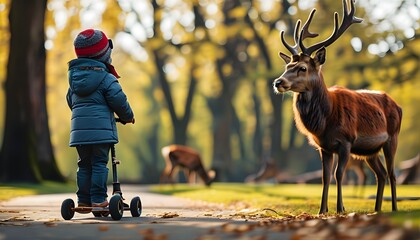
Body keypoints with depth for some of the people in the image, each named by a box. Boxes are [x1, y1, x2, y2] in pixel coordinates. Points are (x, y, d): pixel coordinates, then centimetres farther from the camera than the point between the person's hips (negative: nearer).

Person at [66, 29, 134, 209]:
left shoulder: (74, 77, 15)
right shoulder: (106, 77, -6)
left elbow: (70, 100, 24)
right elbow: (118, 99, -10)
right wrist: (127, 116, 7)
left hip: (79, 128, 6)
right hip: (100, 128, -6)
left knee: (84, 165, 12)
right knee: (99, 163, -2)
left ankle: (83, 199, 12)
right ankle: (98, 199, -5)